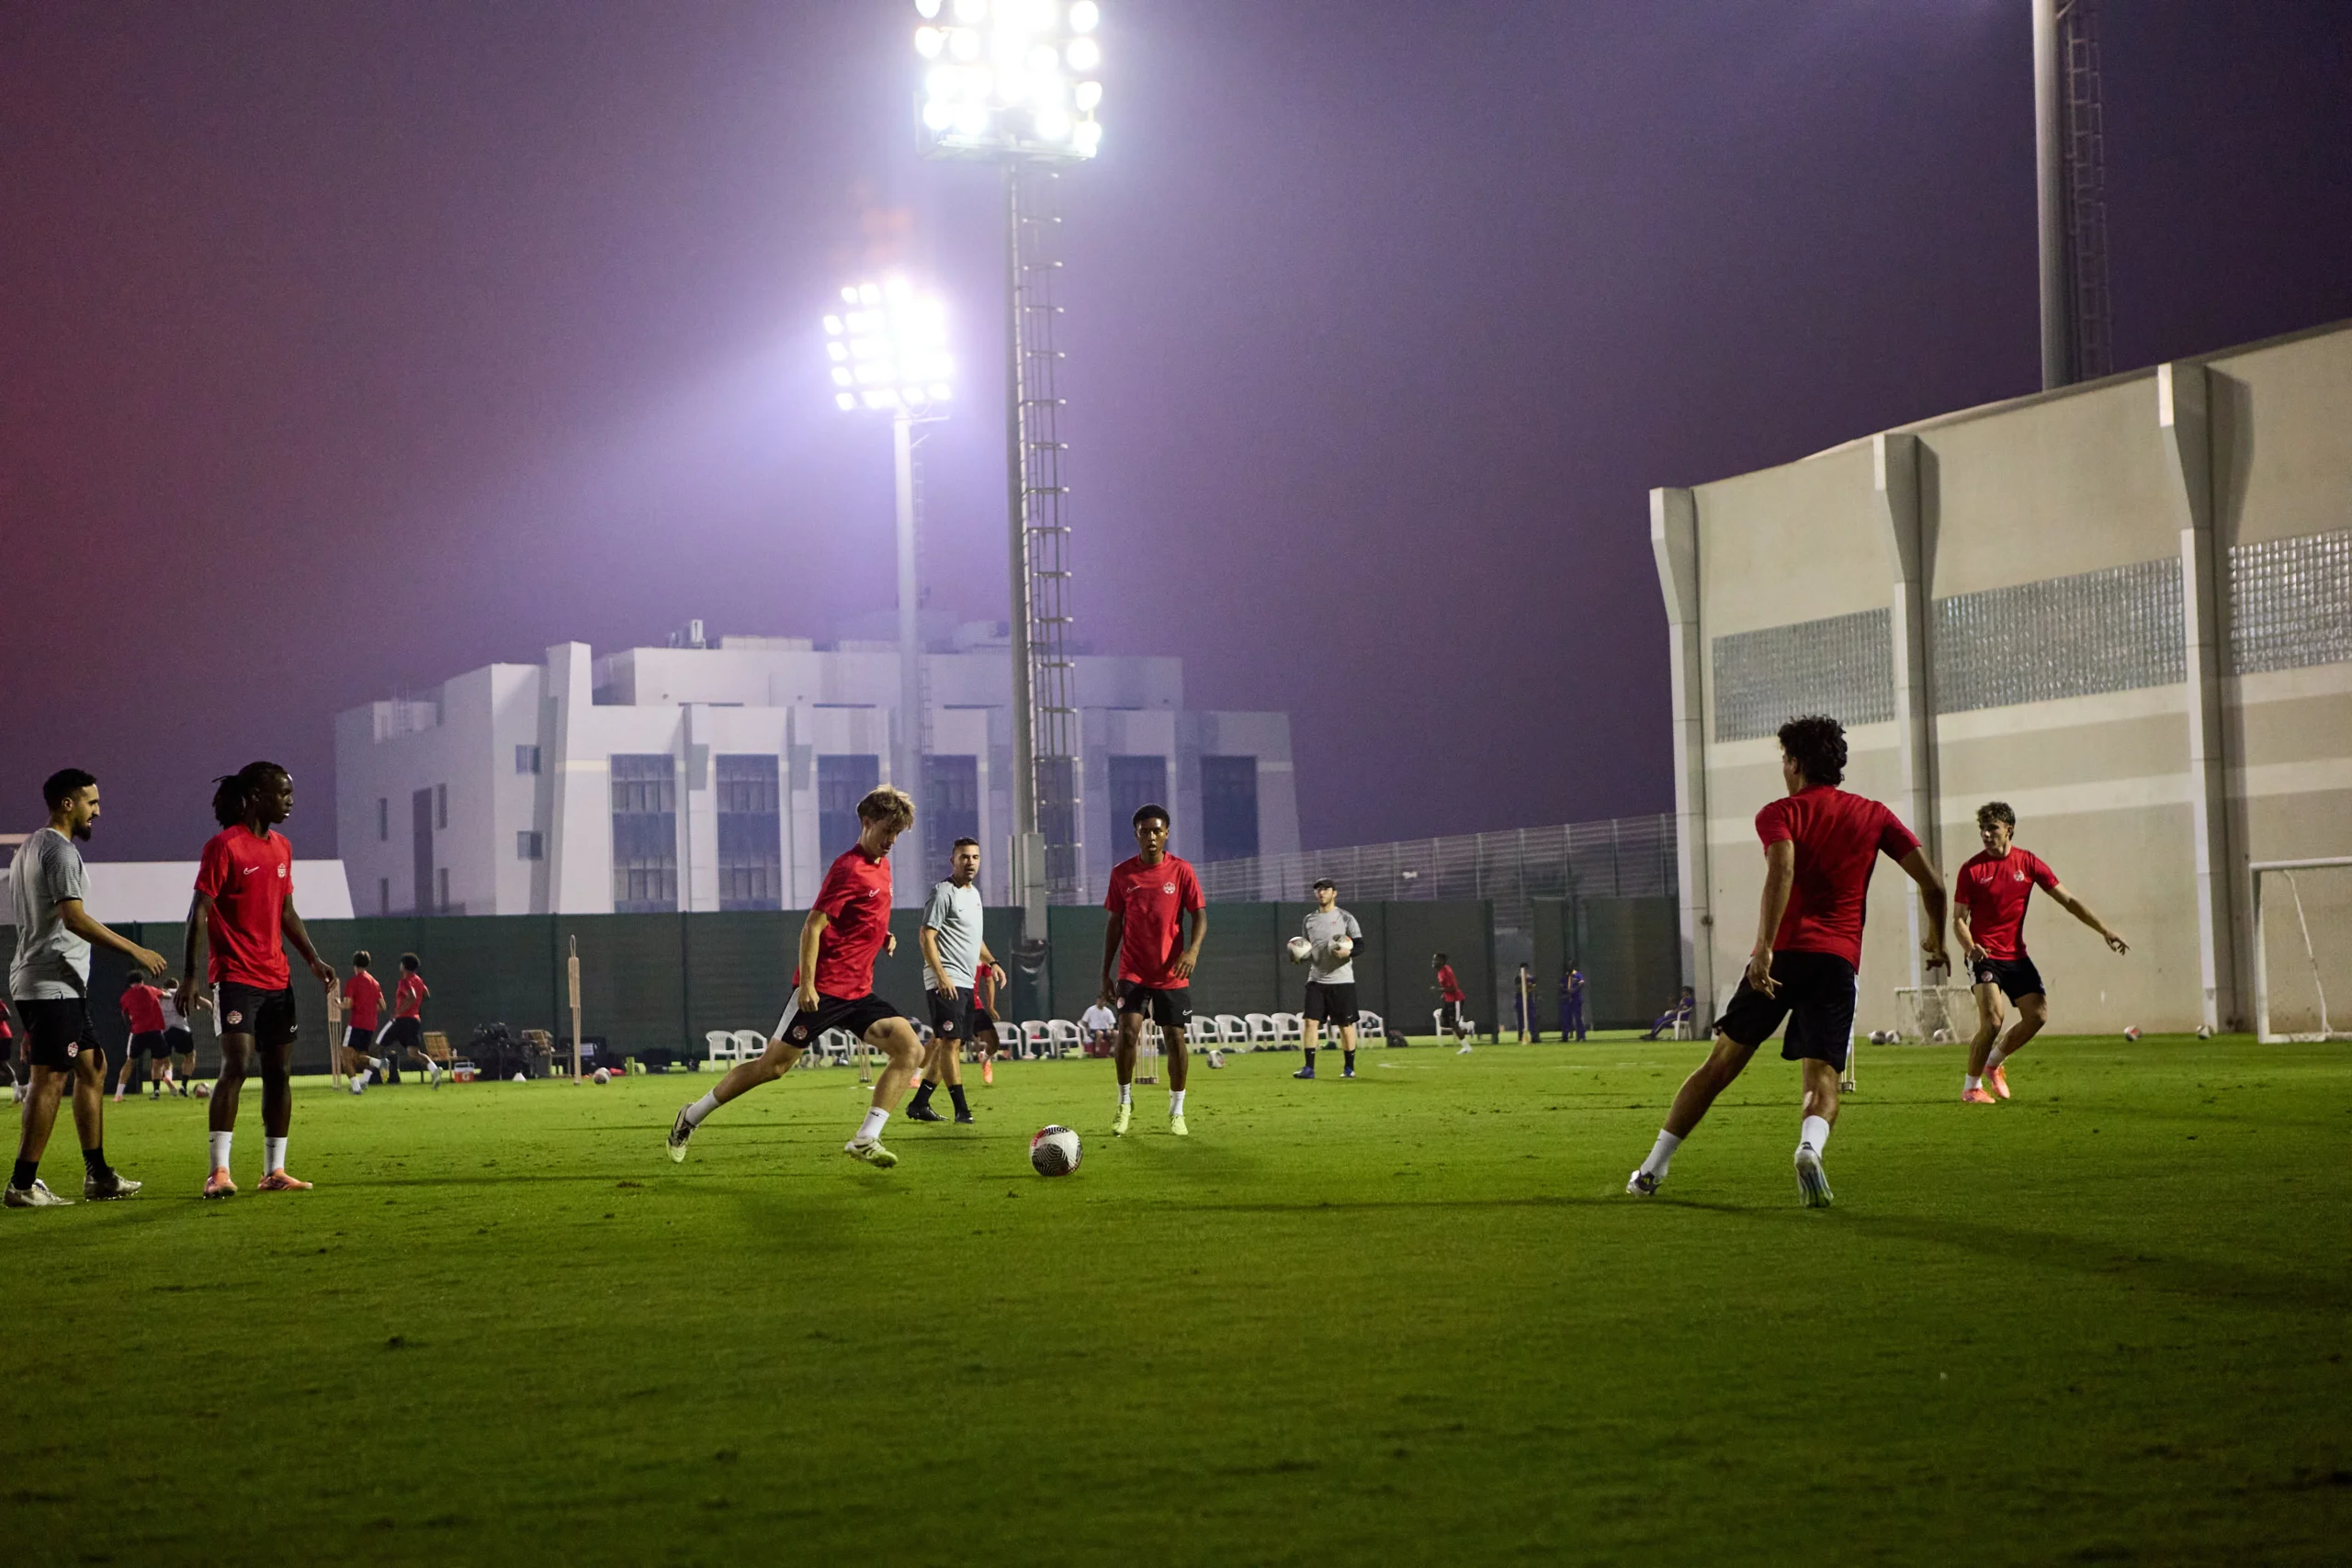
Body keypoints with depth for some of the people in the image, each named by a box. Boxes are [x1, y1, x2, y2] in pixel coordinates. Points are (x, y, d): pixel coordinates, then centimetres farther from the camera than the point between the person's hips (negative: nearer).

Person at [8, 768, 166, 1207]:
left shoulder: (28, 850, 20)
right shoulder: (59, 850, -13)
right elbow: (73, 918, -23)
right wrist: (134, 950, -18)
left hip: (36, 982, 11)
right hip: (54, 984, -11)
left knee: (92, 1068, 14)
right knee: (50, 1078, -9)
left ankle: (98, 1175, 15)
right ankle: (23, 1184, -10)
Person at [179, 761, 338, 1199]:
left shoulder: (281, 847, 14)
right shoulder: (224, 845, -9)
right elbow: (200, 912, -11)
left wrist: (313, 959, 12)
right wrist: (190, 975, -16)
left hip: (276, 978, 8)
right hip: (235, 977, -8)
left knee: (280, 1072, 7)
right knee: (236, 1066, -16)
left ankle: (274, 1171, 13)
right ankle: (219, 1171, -13)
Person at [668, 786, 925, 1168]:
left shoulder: (882, 865, 13)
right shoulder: (850, 868, -15)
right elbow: (813, 927, -18)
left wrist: (882, 937, 10)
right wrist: (806, 985, -23)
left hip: (858, 993, 8)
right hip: (822, 989, -8)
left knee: (911, 1051, -8)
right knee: (773, 1065, -3)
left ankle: (865, 1141, -9)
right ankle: (692, 1117, 14)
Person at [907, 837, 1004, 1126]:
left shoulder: (974, 893, 18)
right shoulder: (943, 893, -10)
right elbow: (926, 936, -15)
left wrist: (991, 962, 18)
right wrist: (941, 976, -22)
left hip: (965, 983, 9)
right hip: (946, 982, -9)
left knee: (949, 1043, 9)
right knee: (951, 1041, -11)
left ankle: (919, 1105, 15)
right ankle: (961, 1110, -13)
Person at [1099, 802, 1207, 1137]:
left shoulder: (1181, 871, -2)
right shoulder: (1122, 873, 2)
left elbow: (1200, 917, -4)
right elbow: (1115, 923, 8)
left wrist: (1192, 950, -23)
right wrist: (1105, 973, 6)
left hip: (1171, 973, 0)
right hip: (1133, 971, 0)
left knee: (1175, 1038, 1)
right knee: (1127, 1032, -15)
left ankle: (1176, 1113, 16)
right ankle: (1125, 1103, 3)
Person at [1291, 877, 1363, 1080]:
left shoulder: (1345, 918, -1)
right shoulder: (1308, 920, 12)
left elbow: (1360, 945, -4)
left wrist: (1348, 951, -25)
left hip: (1341, 980, -3)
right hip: (1316, 979, 3)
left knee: (1345, 1024, 2)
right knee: (1310, 1021, -7)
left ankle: (1349, 1067, 14)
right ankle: (1309, 1068, -6)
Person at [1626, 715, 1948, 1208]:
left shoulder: (1780, 813, 5)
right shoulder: (1873, 815, 15)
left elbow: (1782, 870, -16)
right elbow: (1932, 884, 11)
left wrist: (1765, 947, -25)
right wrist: (1936, 940, 28)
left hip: (1781, 955, -1)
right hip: (1839, 960, 1)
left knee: (1722, 1062, 8)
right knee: (1822, 1079, -1)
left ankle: (1652, 1169, 12)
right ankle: (1810, 1147, -35)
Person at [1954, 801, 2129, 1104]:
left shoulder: (2029, 863, 2)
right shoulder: (1972, 869, -6)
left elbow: (2068, 900, 5)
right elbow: (1959, 919, -4)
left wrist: (2104, 929, -2)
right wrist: (1970, 947, -25)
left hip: (2016, 956, 4)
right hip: (1984, 956, -4)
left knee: (2038, 1015, -5)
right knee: (1992, 1019, -19)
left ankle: (1993, 1063, 18)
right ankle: (1971, 1087, -4)